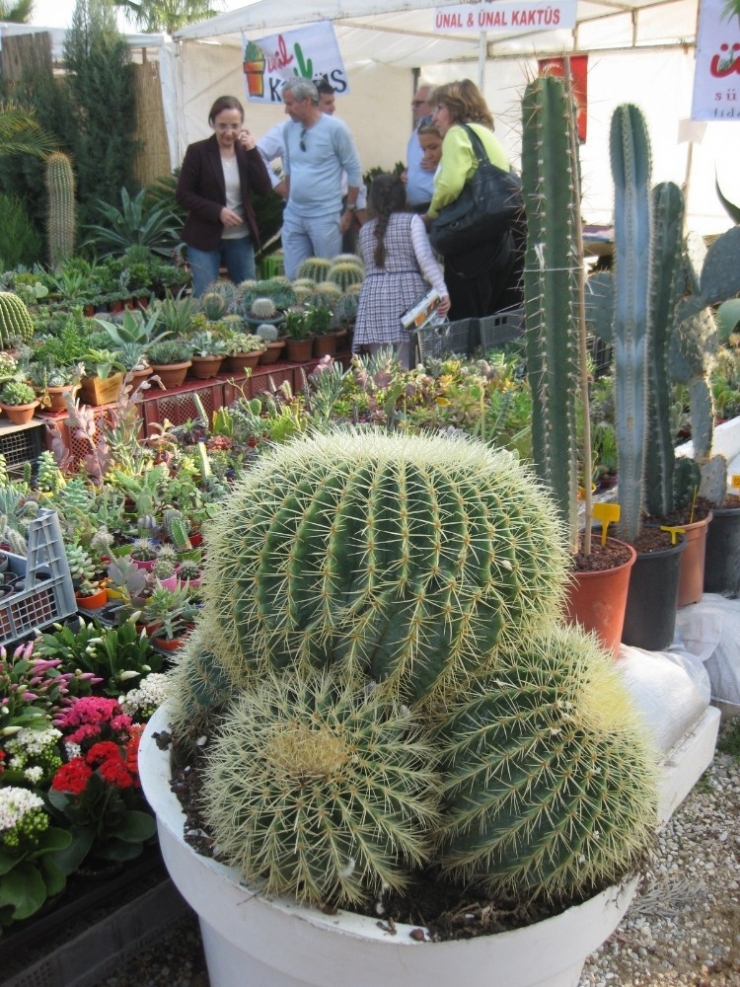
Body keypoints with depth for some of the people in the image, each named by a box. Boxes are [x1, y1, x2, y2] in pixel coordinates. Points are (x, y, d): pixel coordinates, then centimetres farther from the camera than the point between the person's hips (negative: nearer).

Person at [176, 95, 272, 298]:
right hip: (204, 238, -4)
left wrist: (252, 151, -13)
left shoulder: (245, 151, 4)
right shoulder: (197, 151, -8)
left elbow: (264, 189, -6)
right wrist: (218, 211, -20)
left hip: (241, 238, 4)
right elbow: (183, 195, -9)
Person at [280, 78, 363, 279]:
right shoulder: (288, 128, 6)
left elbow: (354, 171, -5)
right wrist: (290, 201, 18)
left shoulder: (335, 128, -9)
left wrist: (349, 211, -4)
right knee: (292, 277, 7)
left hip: (325, 216, -5)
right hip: (292, 216, 5)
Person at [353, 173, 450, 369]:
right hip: (407, 292, -3)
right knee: (405, 369, -4)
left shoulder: (365, 230, 20)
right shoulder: (411, 220, 7)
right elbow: (424, 257, -6)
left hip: (373, 295, 3)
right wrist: (442, 291, -10)